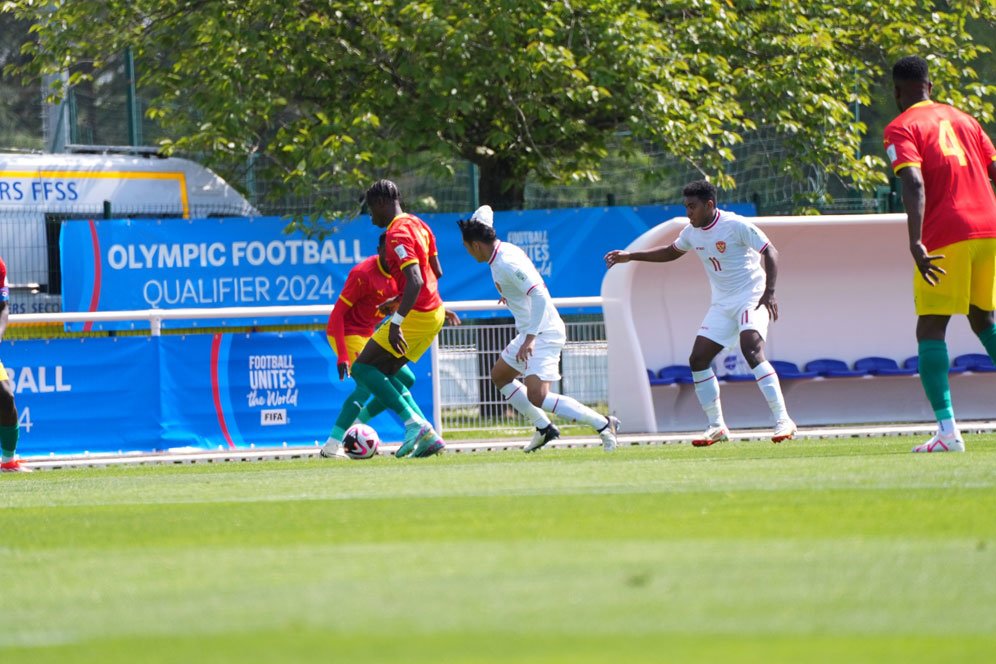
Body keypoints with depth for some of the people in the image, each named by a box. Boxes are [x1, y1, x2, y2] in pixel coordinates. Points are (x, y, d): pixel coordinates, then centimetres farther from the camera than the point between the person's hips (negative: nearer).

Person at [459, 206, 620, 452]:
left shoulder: (507, 264, -24)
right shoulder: (501, 250, 6)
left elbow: (539, 296, -31)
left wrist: (530, 339, -34)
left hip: (543, 333, -11)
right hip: (529, 332, 11)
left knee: (537, 397, -22)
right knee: (499, 376, 26)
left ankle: (603, 424, -18)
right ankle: (544, 428, 29)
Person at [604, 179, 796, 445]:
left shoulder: (736, 225, -16)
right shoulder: (692, 232, 6)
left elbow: (770, 252, -15)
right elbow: (671, 252, 26)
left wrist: (769, 292, -26)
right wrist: (630, 256, 21)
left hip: (751, 298, -8)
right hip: (721, 304, 8)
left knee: (751, 349, -28)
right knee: (698, 360, 0)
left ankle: (782, 420, -28)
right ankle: (716, 427, 10)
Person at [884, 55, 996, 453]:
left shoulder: (901, 129, 0)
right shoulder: (962, 120, 19)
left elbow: (914, 183, -16)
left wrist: (916, 242, -24)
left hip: (946, 237, -6)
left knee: (930, 330, -2)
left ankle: (948, 431, -15)